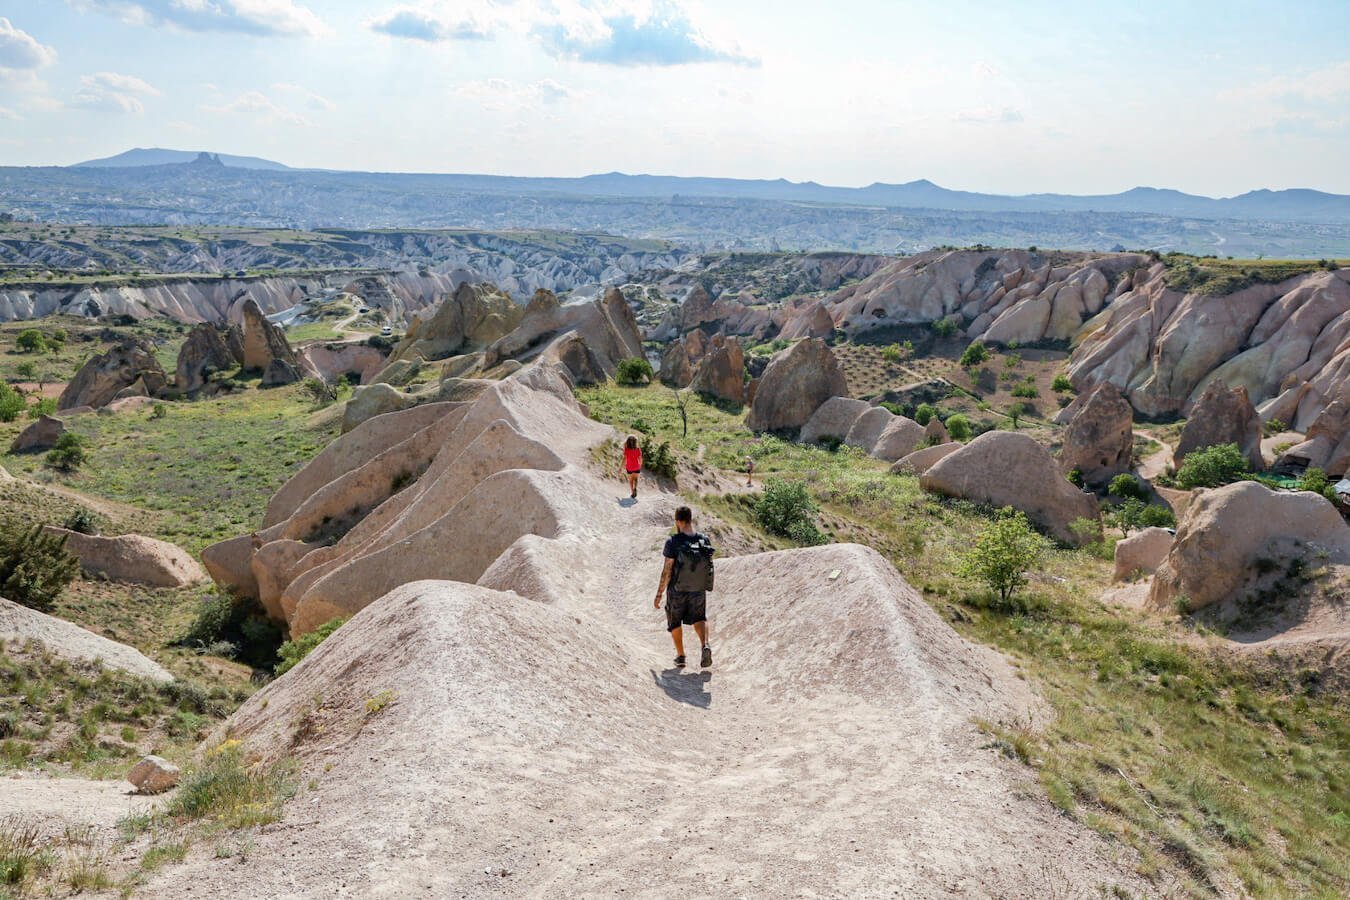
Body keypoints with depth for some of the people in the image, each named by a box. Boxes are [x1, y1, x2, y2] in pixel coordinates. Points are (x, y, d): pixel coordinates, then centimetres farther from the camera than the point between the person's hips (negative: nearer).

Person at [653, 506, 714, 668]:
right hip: (699, 589, 3)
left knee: (675, 622, 20)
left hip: (677, 590, -3)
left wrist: (659, 594, -10)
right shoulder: (704, 540, -7)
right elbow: (708, 566, 3)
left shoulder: (673, 542, -20)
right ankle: (705, 646, -4)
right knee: (699, 618, 21)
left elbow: (667, 571, -19)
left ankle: (680, 656, 25)